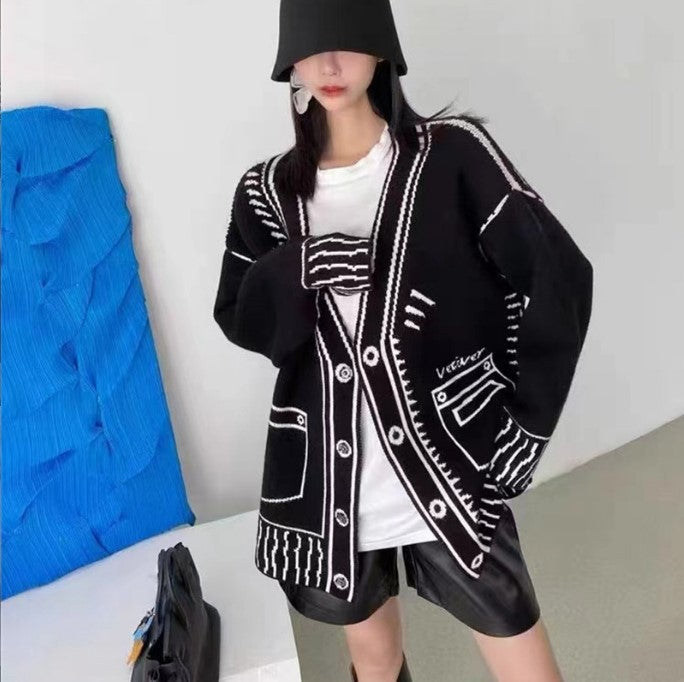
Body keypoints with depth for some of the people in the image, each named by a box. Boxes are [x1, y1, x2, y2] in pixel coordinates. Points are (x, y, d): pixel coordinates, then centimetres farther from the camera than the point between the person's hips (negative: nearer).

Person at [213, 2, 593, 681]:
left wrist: (527, 422, -6)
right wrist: (303, 268, -15)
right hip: (327, 480, 3)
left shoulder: (452, 153, -4)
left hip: (446, 471, -2)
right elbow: (237, 320, 5)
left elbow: (559, 274, -6)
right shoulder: (268, 191, 4)